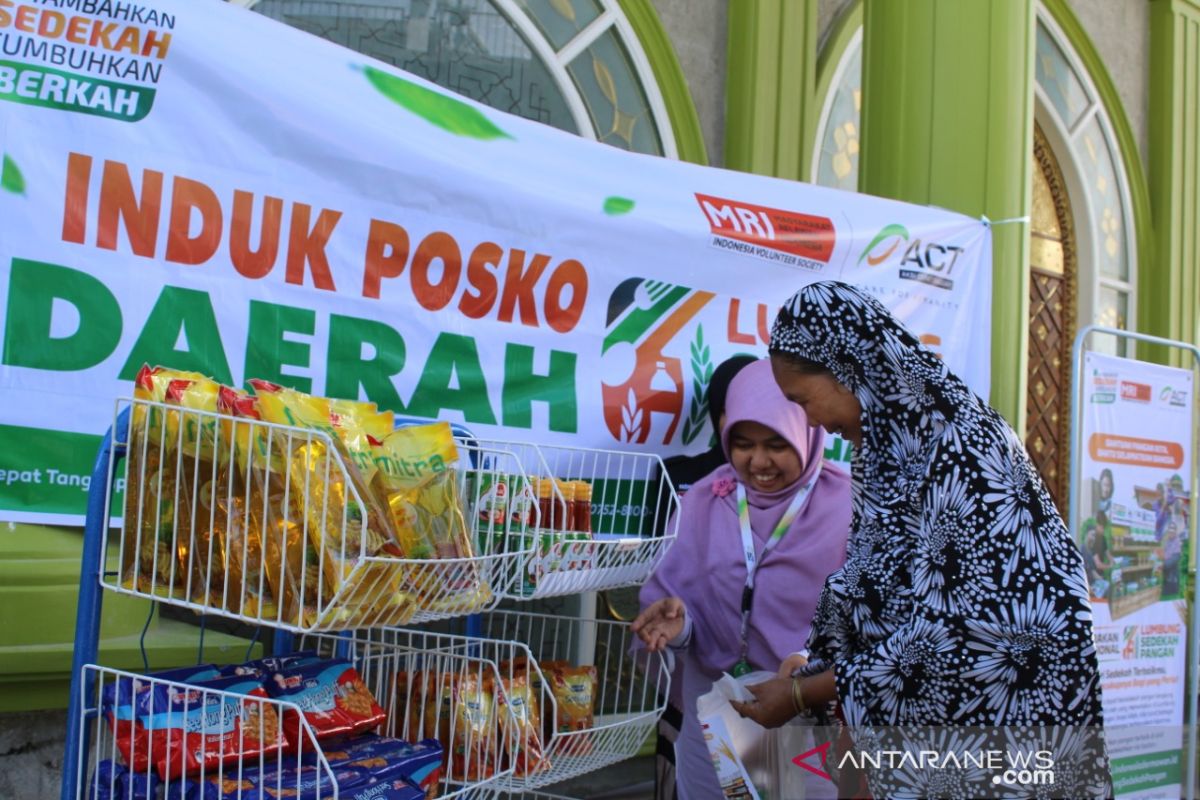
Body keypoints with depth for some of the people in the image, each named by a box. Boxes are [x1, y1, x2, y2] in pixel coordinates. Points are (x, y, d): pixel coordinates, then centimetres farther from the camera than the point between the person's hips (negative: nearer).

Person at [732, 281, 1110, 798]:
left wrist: (802, 694, -16)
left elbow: (946, 631, -23)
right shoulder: (890, 446, 4)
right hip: (935, 709, 7)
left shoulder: (956, 447, -22)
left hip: (1009, 711, -7)